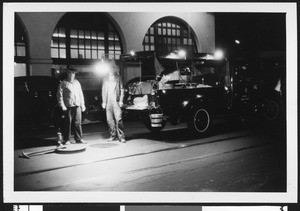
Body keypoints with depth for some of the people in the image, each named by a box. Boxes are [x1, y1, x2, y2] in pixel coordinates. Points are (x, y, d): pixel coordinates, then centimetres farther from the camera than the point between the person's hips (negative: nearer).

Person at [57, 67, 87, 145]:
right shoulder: (63, 83, 1)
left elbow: (81, 94, 20)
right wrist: (62, 105, -11)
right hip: (68, 107, -4)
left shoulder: (77, 82, 17)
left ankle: (79, 139, 11)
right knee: (68, 124, -1)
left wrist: (82, 105, 15)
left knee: (77, 123, 4)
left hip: (77, 106, 4)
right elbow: (59, 95, -3)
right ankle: (66, 140, 9)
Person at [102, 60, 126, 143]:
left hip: (116, 101, -3)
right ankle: (113, 135, 10)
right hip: (108, 102, 3)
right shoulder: (106, 79, 15)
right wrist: (104, 101, 8)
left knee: (118, 119, -11)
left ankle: (121, 136, -8)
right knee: (109, 119, 1)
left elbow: (121, 89, 5)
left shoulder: (118, 78, 8)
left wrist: (121, 100, -4)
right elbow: (103, 91, 16)